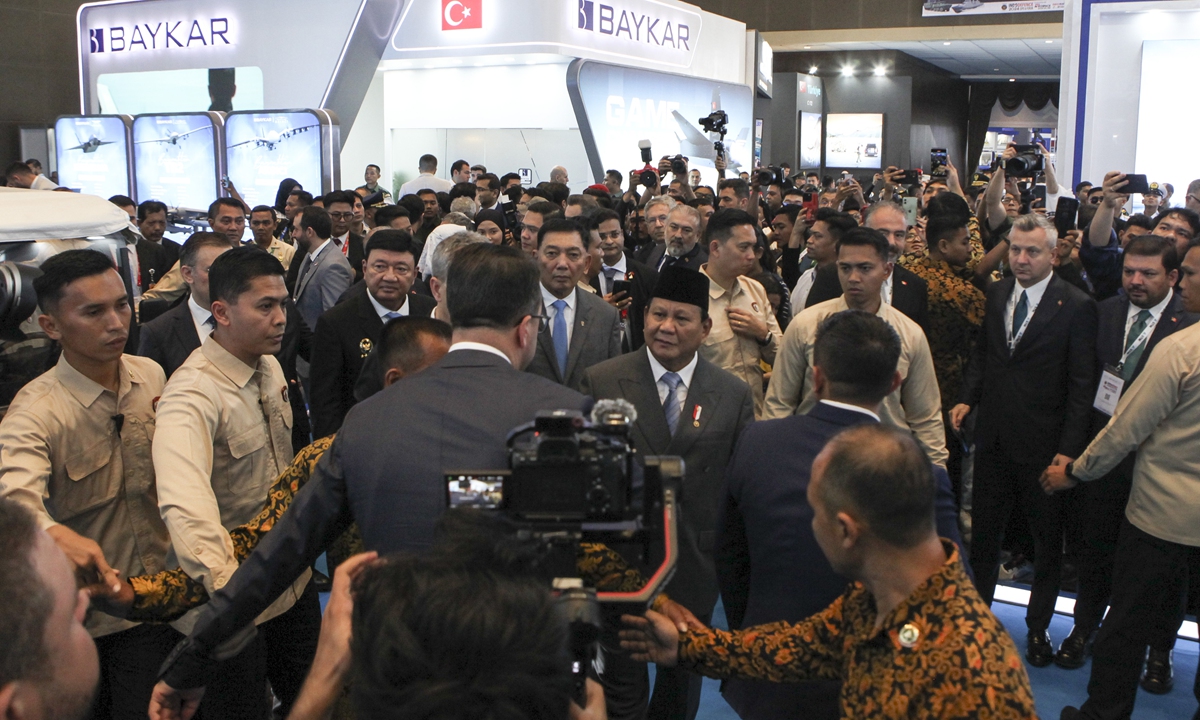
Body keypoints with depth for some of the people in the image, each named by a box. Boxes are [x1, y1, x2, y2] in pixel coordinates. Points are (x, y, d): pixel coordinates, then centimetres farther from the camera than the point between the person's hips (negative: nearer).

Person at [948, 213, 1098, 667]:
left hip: (1042, 443, -4)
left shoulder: (1076, 306, -11)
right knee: (983, 532, 14)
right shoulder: (996, 294, 5)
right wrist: (968, 397, 1)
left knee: (1047, 541, 11)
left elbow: (1081, 385, -11)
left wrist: (1069, 448, -15)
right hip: (994, 439, 4)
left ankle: (1038, 626, 28)